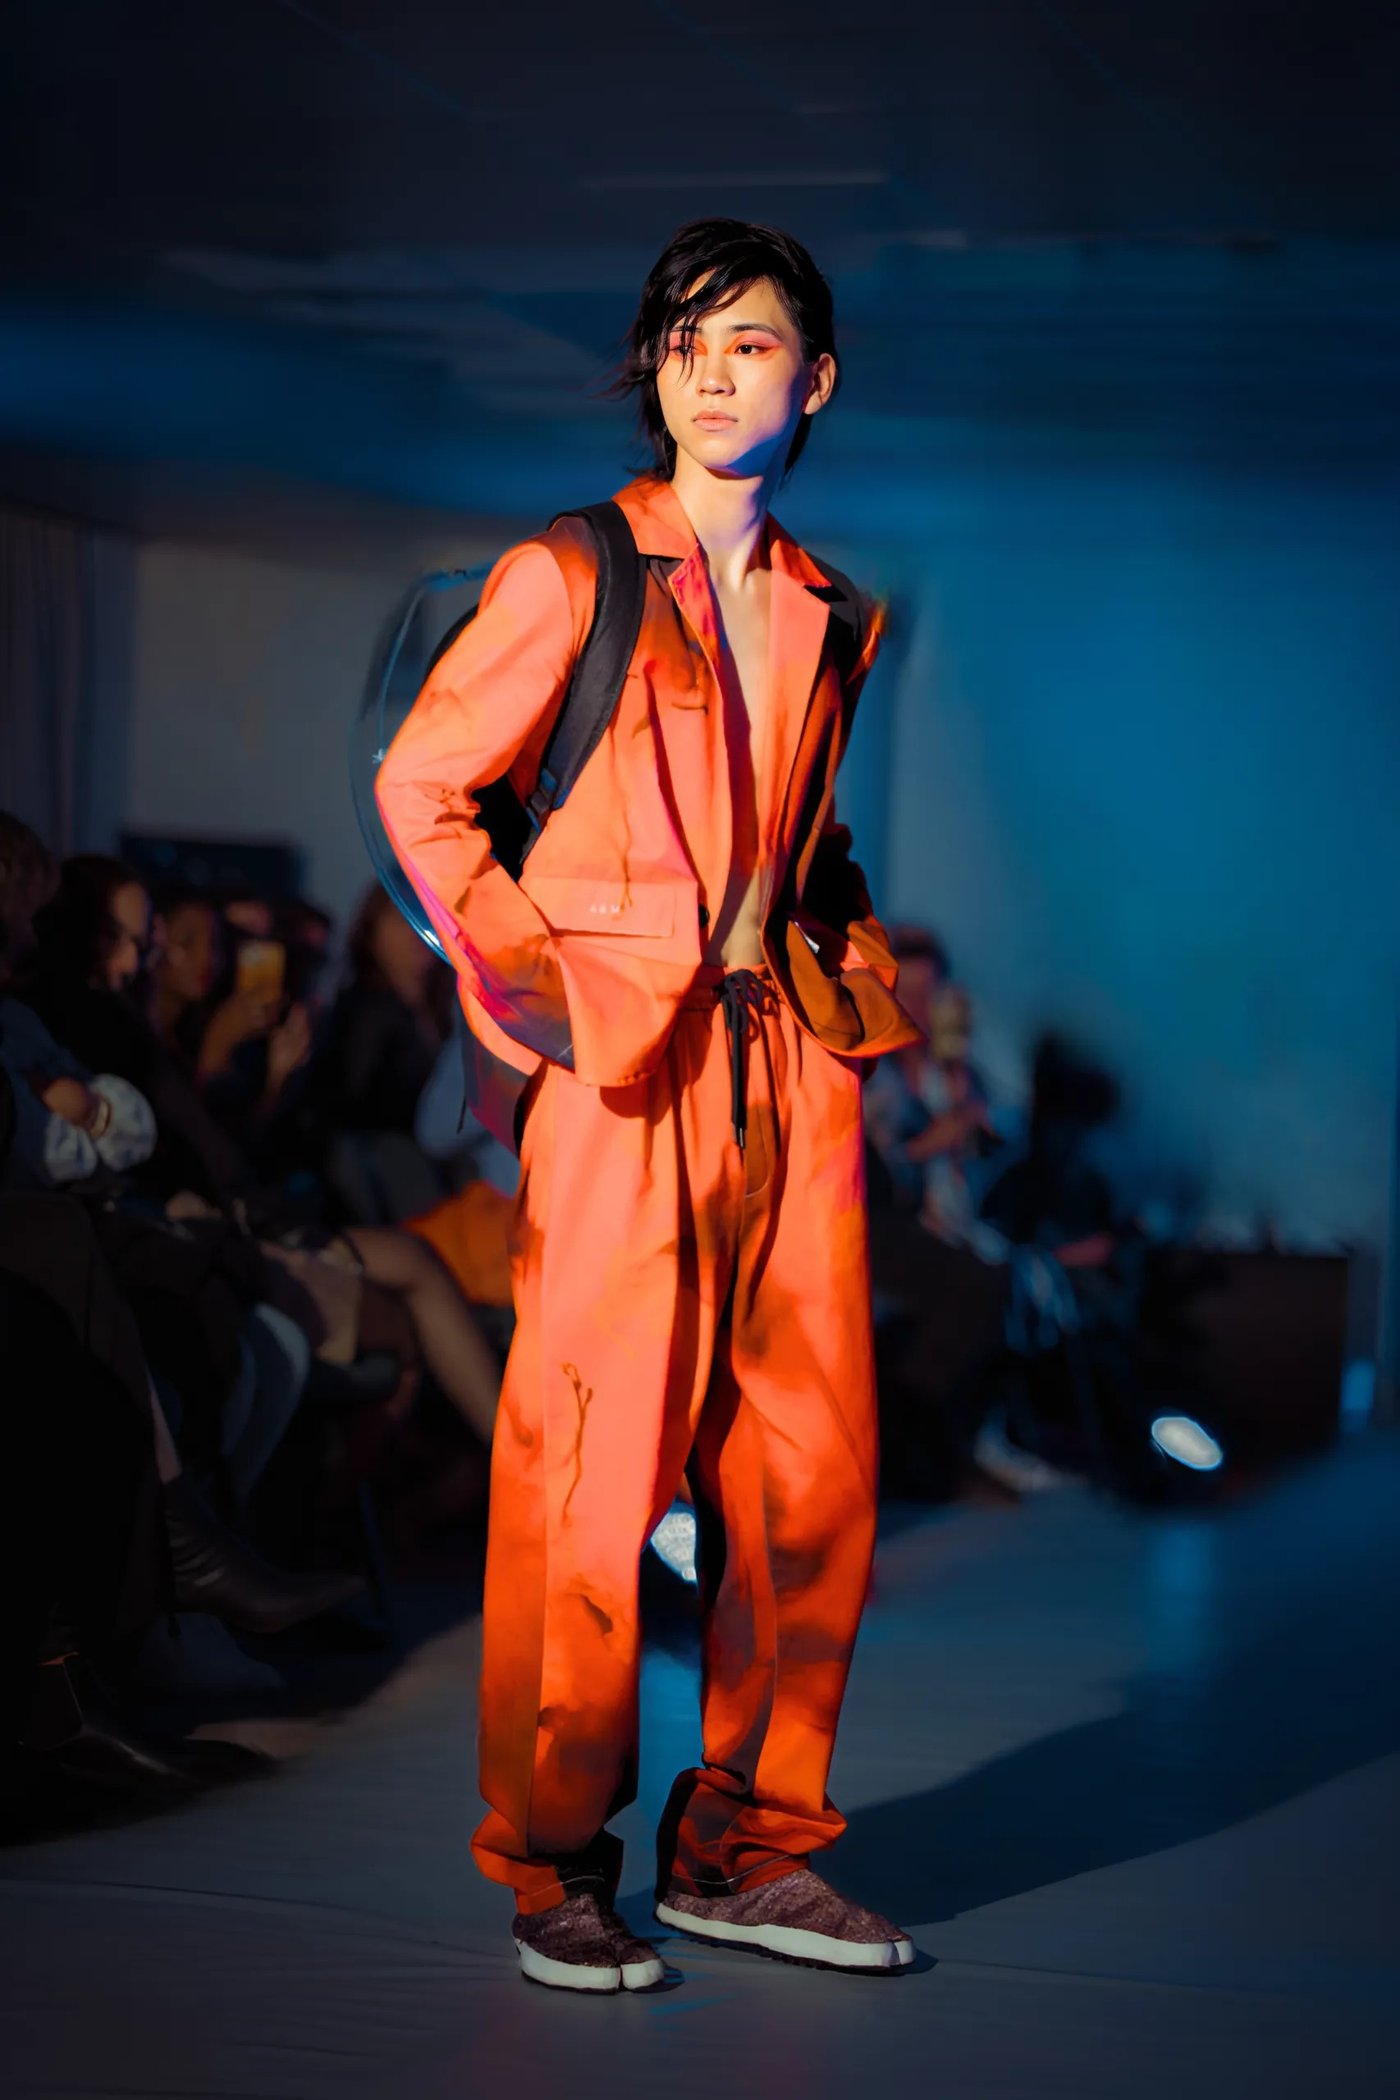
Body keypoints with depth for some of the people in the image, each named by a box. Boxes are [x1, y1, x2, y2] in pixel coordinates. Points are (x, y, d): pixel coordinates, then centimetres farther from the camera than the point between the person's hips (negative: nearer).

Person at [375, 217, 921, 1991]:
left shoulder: (830, 619, 15)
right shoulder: (570, 577, -1)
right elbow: (423, 787, 0)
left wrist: (844, 958, 11)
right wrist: (529, 984, -4)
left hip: (790, 1061, 5)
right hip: (624, 1064, -5)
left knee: (816, 1462, 4)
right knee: (594, 1469, -4)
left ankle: (743, 1846, 16)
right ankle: (554, 1866, 9)